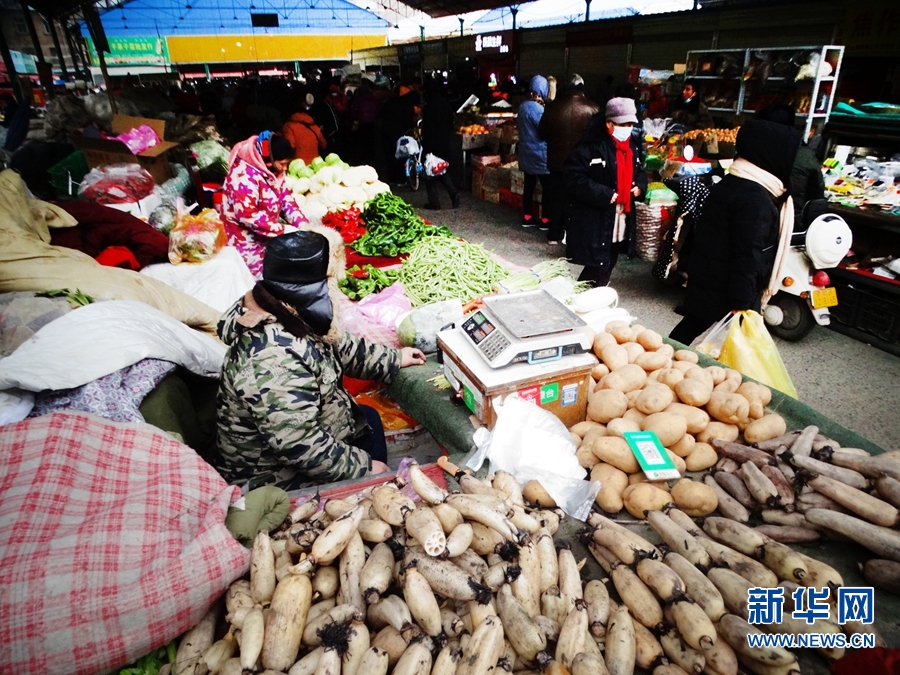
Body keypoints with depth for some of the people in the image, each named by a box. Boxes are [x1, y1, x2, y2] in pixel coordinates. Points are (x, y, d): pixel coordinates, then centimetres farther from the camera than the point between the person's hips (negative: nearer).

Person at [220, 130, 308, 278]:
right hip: (247, 240, -9)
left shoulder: (272, 170, 3)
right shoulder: (244, 175, -24)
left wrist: (303, 225, -11)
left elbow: (286, 199, 5)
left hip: (269, 233, 9)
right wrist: (285, 230, -28)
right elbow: (247, 216, -30)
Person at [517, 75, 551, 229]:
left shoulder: (523, 106, 7)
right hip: (539, 154, -8)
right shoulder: (538, 109, -19)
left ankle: (527, 217, 17)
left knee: (529, 185, 13)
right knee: (547, 187, 0)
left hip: (526, 152, 8)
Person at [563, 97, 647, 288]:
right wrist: (605, 195, -24)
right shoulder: (590, 146, -15)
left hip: (621, 220, 8)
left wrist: (640, 186, 2)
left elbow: (639, 171, 26)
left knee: (608, 265, 16)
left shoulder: (631, 146, 11)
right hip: (594, 221, -8)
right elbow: (573, 179, -21)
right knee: (598, 266, -8)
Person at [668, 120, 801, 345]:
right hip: (728, 289, -9)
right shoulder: (755, 199, -21)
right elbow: (747, 258, -22)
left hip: (706, 279, 9)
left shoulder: (728, 183, 8)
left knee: (691, 326, 16)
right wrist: (741, 303, -19)